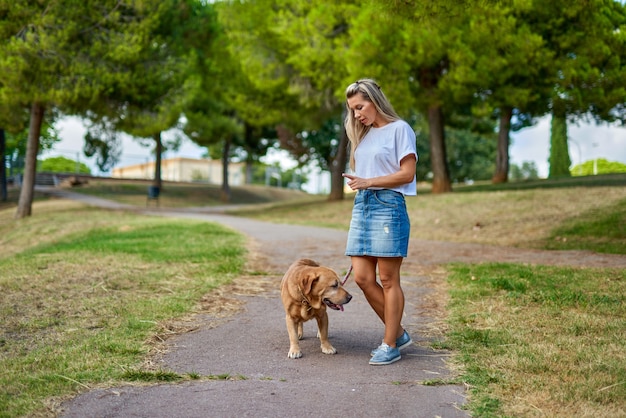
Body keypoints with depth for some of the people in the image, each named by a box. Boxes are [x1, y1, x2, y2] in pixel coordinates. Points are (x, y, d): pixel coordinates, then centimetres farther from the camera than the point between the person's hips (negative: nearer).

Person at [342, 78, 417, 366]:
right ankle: (398, 334, 17)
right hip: (361, 205, 7)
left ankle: (390, 345, 6)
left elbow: (407, 173, -8)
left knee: (388, 280, -3)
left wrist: (368, 182, -13)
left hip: (388, 205, -7)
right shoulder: (363, 134, 19)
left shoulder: (399, 129, -2)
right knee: (362, 278, 2)